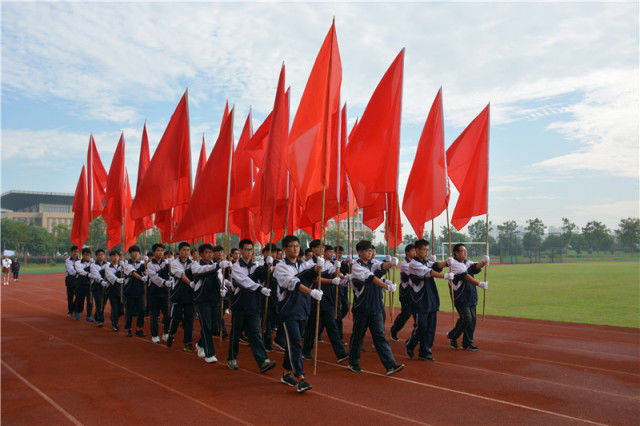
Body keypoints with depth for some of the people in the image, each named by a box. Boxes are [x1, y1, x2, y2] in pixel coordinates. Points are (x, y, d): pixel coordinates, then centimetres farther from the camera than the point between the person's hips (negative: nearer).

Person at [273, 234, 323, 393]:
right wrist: (312, 292, -31)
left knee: (293, 342, 13)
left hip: (303, 309, 6)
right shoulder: (281, 267, -6)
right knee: (295, 343, -12)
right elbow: (292, 283, -21)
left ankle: (286, 373, 27)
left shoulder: (304, 265, 15)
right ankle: (300, 379, -15)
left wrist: (317, 269, -25)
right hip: (288, 309, -6)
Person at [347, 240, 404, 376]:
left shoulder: (372, 264, 13)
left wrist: (385, 265, -29)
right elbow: (369, 278, -20)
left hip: (376, 307, 5)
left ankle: (390, 365, -5)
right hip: (362, 307, -5)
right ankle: (353, 363, 24)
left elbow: (382, 267, -6)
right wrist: (386, 286, -28)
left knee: (380, 336, 1)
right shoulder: (356, 266, -8)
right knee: (357, 335, 7)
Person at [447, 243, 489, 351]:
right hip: (460, 296, -7)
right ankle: (452, 336, 11)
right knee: (466, 319, -10)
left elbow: (476, 267, -5)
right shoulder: (454, 263, -11)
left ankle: (467, 343, 17)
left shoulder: (467, 262, 13)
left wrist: (483, 262, -26)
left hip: (471, 296, 7)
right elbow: (465, 277, -21)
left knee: (472, 319, 6)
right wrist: (479, 284, -30)